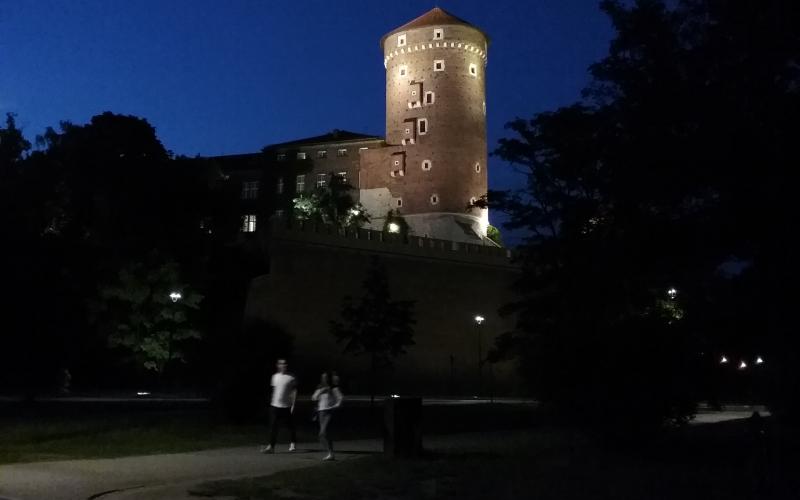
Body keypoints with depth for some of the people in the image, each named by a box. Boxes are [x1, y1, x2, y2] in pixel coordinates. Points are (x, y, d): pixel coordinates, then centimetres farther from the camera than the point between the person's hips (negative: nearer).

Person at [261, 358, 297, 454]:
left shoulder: (291, 378, -5)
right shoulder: (275, 376, 8)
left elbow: (294, 392, -6)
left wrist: (293, 405, -12)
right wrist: (272, 401, 16)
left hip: (286, 406, -3)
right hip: (275, 405, 3)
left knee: (290, 426, 6)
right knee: (273, 426, -2)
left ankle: (292, 444, 24)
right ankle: (271, 446, -2)